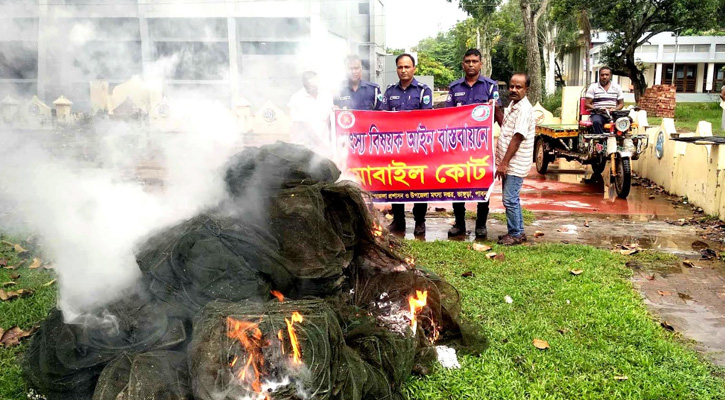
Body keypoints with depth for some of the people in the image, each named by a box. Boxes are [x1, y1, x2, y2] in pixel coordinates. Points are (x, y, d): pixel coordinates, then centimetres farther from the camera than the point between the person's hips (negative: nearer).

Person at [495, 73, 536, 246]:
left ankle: (515, 234, 8)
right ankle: (518, 232, 27)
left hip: (515, 164, -10)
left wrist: (504, 163, -21)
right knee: (512, 199, 16)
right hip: (508, 163, 10)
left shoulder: (524, 109, -18)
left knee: (510, 200, -5)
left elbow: (517, 138, -22)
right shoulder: (513, 105, 12)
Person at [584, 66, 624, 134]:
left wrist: (615, 109, -7)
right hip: (598, 114, -2)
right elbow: (587, 104, 3)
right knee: (596, 121, -38)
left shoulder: (617, 87, 16)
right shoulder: (593, 87, 9)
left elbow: (621, 104, 16)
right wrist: (598, 109, -14)